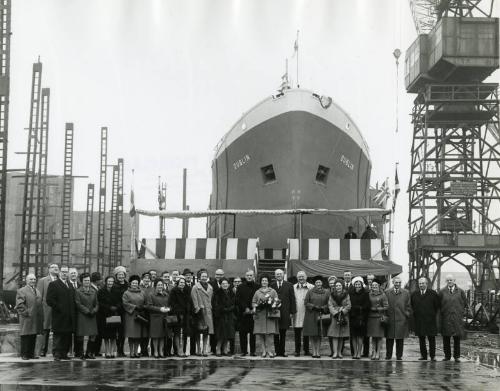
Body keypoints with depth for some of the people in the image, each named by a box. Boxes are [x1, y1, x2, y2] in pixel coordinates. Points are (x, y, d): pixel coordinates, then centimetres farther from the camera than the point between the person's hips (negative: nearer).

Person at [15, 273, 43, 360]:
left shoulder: (38, 292, 21)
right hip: (27, 319, -7)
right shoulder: (21, 291, -2)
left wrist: (41, 317, 14)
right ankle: (24, 354, 1)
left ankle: (31, 353, 14)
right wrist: (26, 313, -15)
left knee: (33, 337, 8)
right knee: (26, 337, -4)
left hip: (36, 320, 7)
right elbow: (19, 305, -9)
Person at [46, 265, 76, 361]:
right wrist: (59, 308, -14)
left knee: (68, 336, 6)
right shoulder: (53, 284, -2)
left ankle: (64, 354, 12)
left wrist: (72, 312, 9)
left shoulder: (70, 285, 19)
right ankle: (57, 354, -1)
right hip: (59, 316, -6)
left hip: (69, 317, 6)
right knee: (58, 336, -4)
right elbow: (49, 300, -10)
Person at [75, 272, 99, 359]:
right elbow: (78, 304, -8)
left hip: (92, 317, 5)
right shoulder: (78, 292, 0)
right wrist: (87, 311, -14)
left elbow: (96, 304, 15)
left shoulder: (94, 291, 16)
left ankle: (89, 352, 10)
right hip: (82, 316, -5)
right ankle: (81, 353, 4)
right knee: (81, 336, -4)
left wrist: (94, 310, -5)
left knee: (92, 335, 0)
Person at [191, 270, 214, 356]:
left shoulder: (210, 287, 14)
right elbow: (194, 299, -9)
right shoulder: (195, 287, -4)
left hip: (208, 311, 5)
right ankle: (199, 350, 6)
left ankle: (205, 350, 7)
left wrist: (210, 307, 12)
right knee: (198, 332, 0)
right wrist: (197, 308, -15)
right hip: (199, 311, -5)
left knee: (206, 332, 3)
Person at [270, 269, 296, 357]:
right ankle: (277, 351, 8)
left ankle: (282, 351, 8)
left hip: (285, 313, 0)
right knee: (276, 333, 2)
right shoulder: (272, 286, 7)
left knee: (283, 334, 4)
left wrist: (292, 312, -1)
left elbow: (292, 299, 5)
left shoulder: (289, 285, 6)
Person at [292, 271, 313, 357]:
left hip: (307, 313, -1)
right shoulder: (293, 287, 9)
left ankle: (306, 350, 15)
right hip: (296, 313, 1)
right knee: (297, 334, 3)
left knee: (307, 333, 6)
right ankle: (297, 351, 9)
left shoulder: (311, 287, 2)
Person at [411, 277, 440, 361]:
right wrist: (415, 314, 12)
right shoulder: (414, 294, 8)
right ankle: (423, 355, 13)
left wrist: (433, 314, 5)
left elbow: (437, 306, 6)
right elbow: (412, 306, 20)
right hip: (418, 321, 3)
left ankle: (432, 356, 4)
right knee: (421, 338, 6)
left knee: (431, 338, -2)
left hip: (430, 320, -3)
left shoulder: (433, 293, -1)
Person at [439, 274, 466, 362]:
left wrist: (460, 311, 9)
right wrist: (443, 311, 6)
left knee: (457, 338, 1)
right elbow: (439, 304, 11)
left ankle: (457, 356, 8)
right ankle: (447, 356, 10)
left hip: (457, 318, 0)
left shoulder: (460, 291, 5)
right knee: (446, 338, 2)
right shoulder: (442, 292, 5)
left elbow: (465, 303, 13)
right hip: (446, 318, 0)